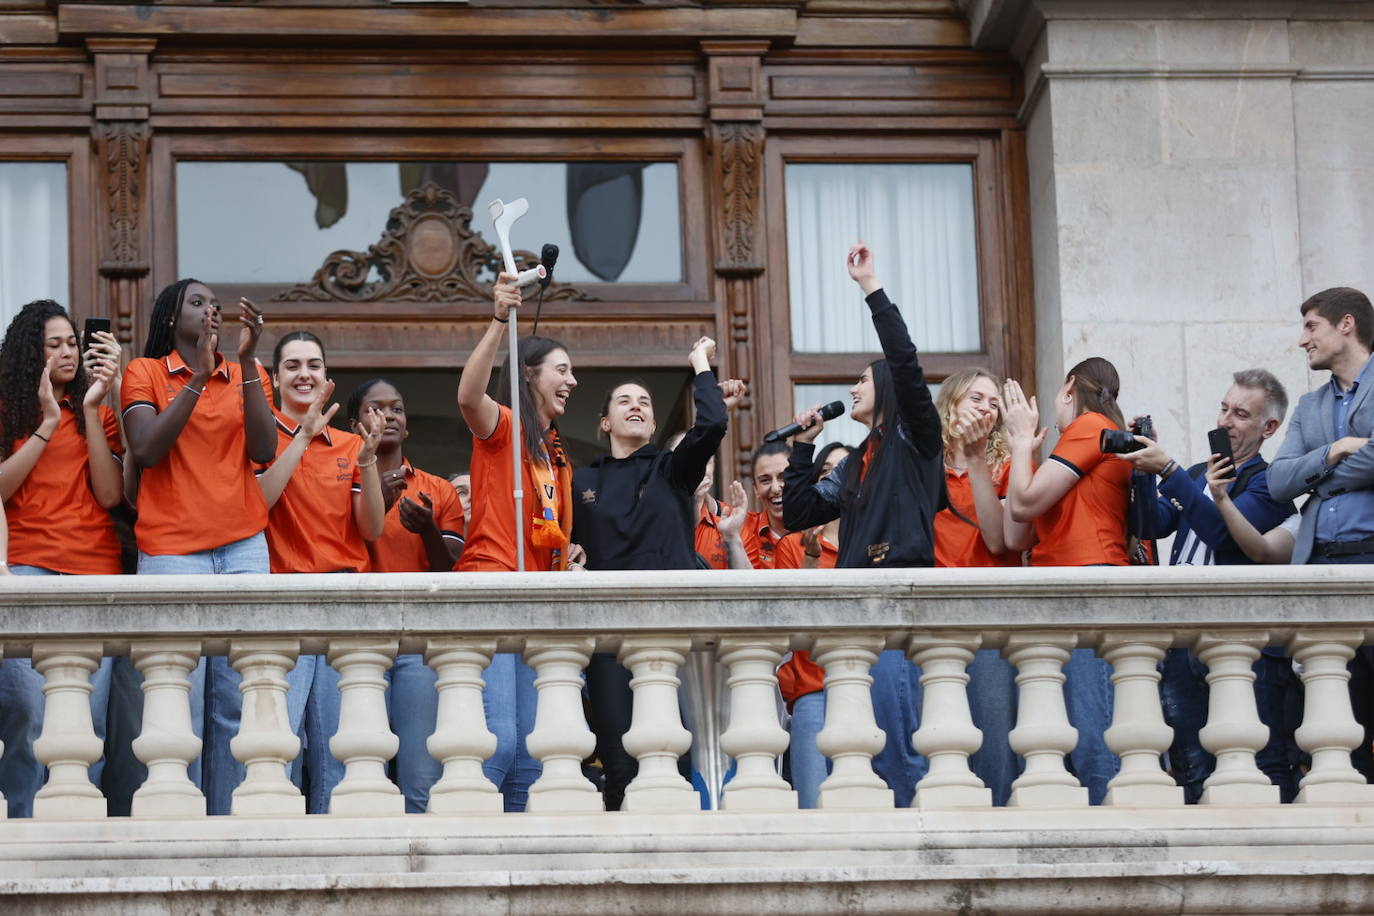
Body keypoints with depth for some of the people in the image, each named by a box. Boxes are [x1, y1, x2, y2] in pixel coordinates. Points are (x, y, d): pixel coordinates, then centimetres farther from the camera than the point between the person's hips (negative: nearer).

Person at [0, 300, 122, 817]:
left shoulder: (97, 415, 16)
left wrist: (91, 411, -1)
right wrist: (48, 423, -2)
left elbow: (109, 494, 2)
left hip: (96, 569, 2)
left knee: (90, 716, -7)